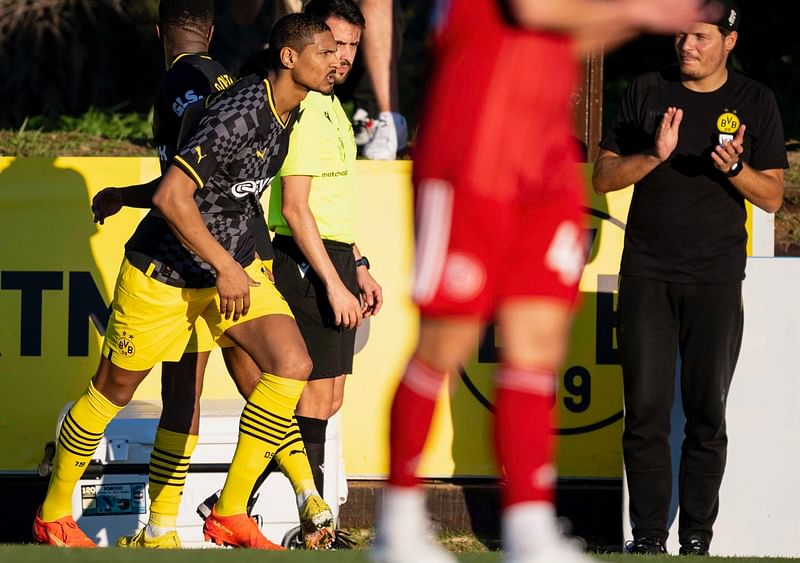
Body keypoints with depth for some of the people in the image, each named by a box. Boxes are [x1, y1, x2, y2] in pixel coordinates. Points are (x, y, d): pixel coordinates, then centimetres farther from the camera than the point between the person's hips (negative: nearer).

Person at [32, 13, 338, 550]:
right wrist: (224, 266, -29)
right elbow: (171, 196, -32)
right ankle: (53, 515, 27)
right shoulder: (240, 114, -28)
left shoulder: (290, 112, 1)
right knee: (114, 389, 7)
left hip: (234, 264, 7)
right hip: (164, 271, -7)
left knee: (292, 366, -13)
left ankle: (230, 515, -5)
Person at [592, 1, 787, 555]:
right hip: (646, 275, 1)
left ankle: (697, 539, 3)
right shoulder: (647, 93, 8)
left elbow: (773, 197, 3)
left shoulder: (755, 103, 5)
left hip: (715, 280, -1)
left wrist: (733, 168, -17)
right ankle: (649, 536, 1)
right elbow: (604, 177, 6)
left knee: (707, 414, -2)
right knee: (646, 410, -3)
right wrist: (655, 155, -12)